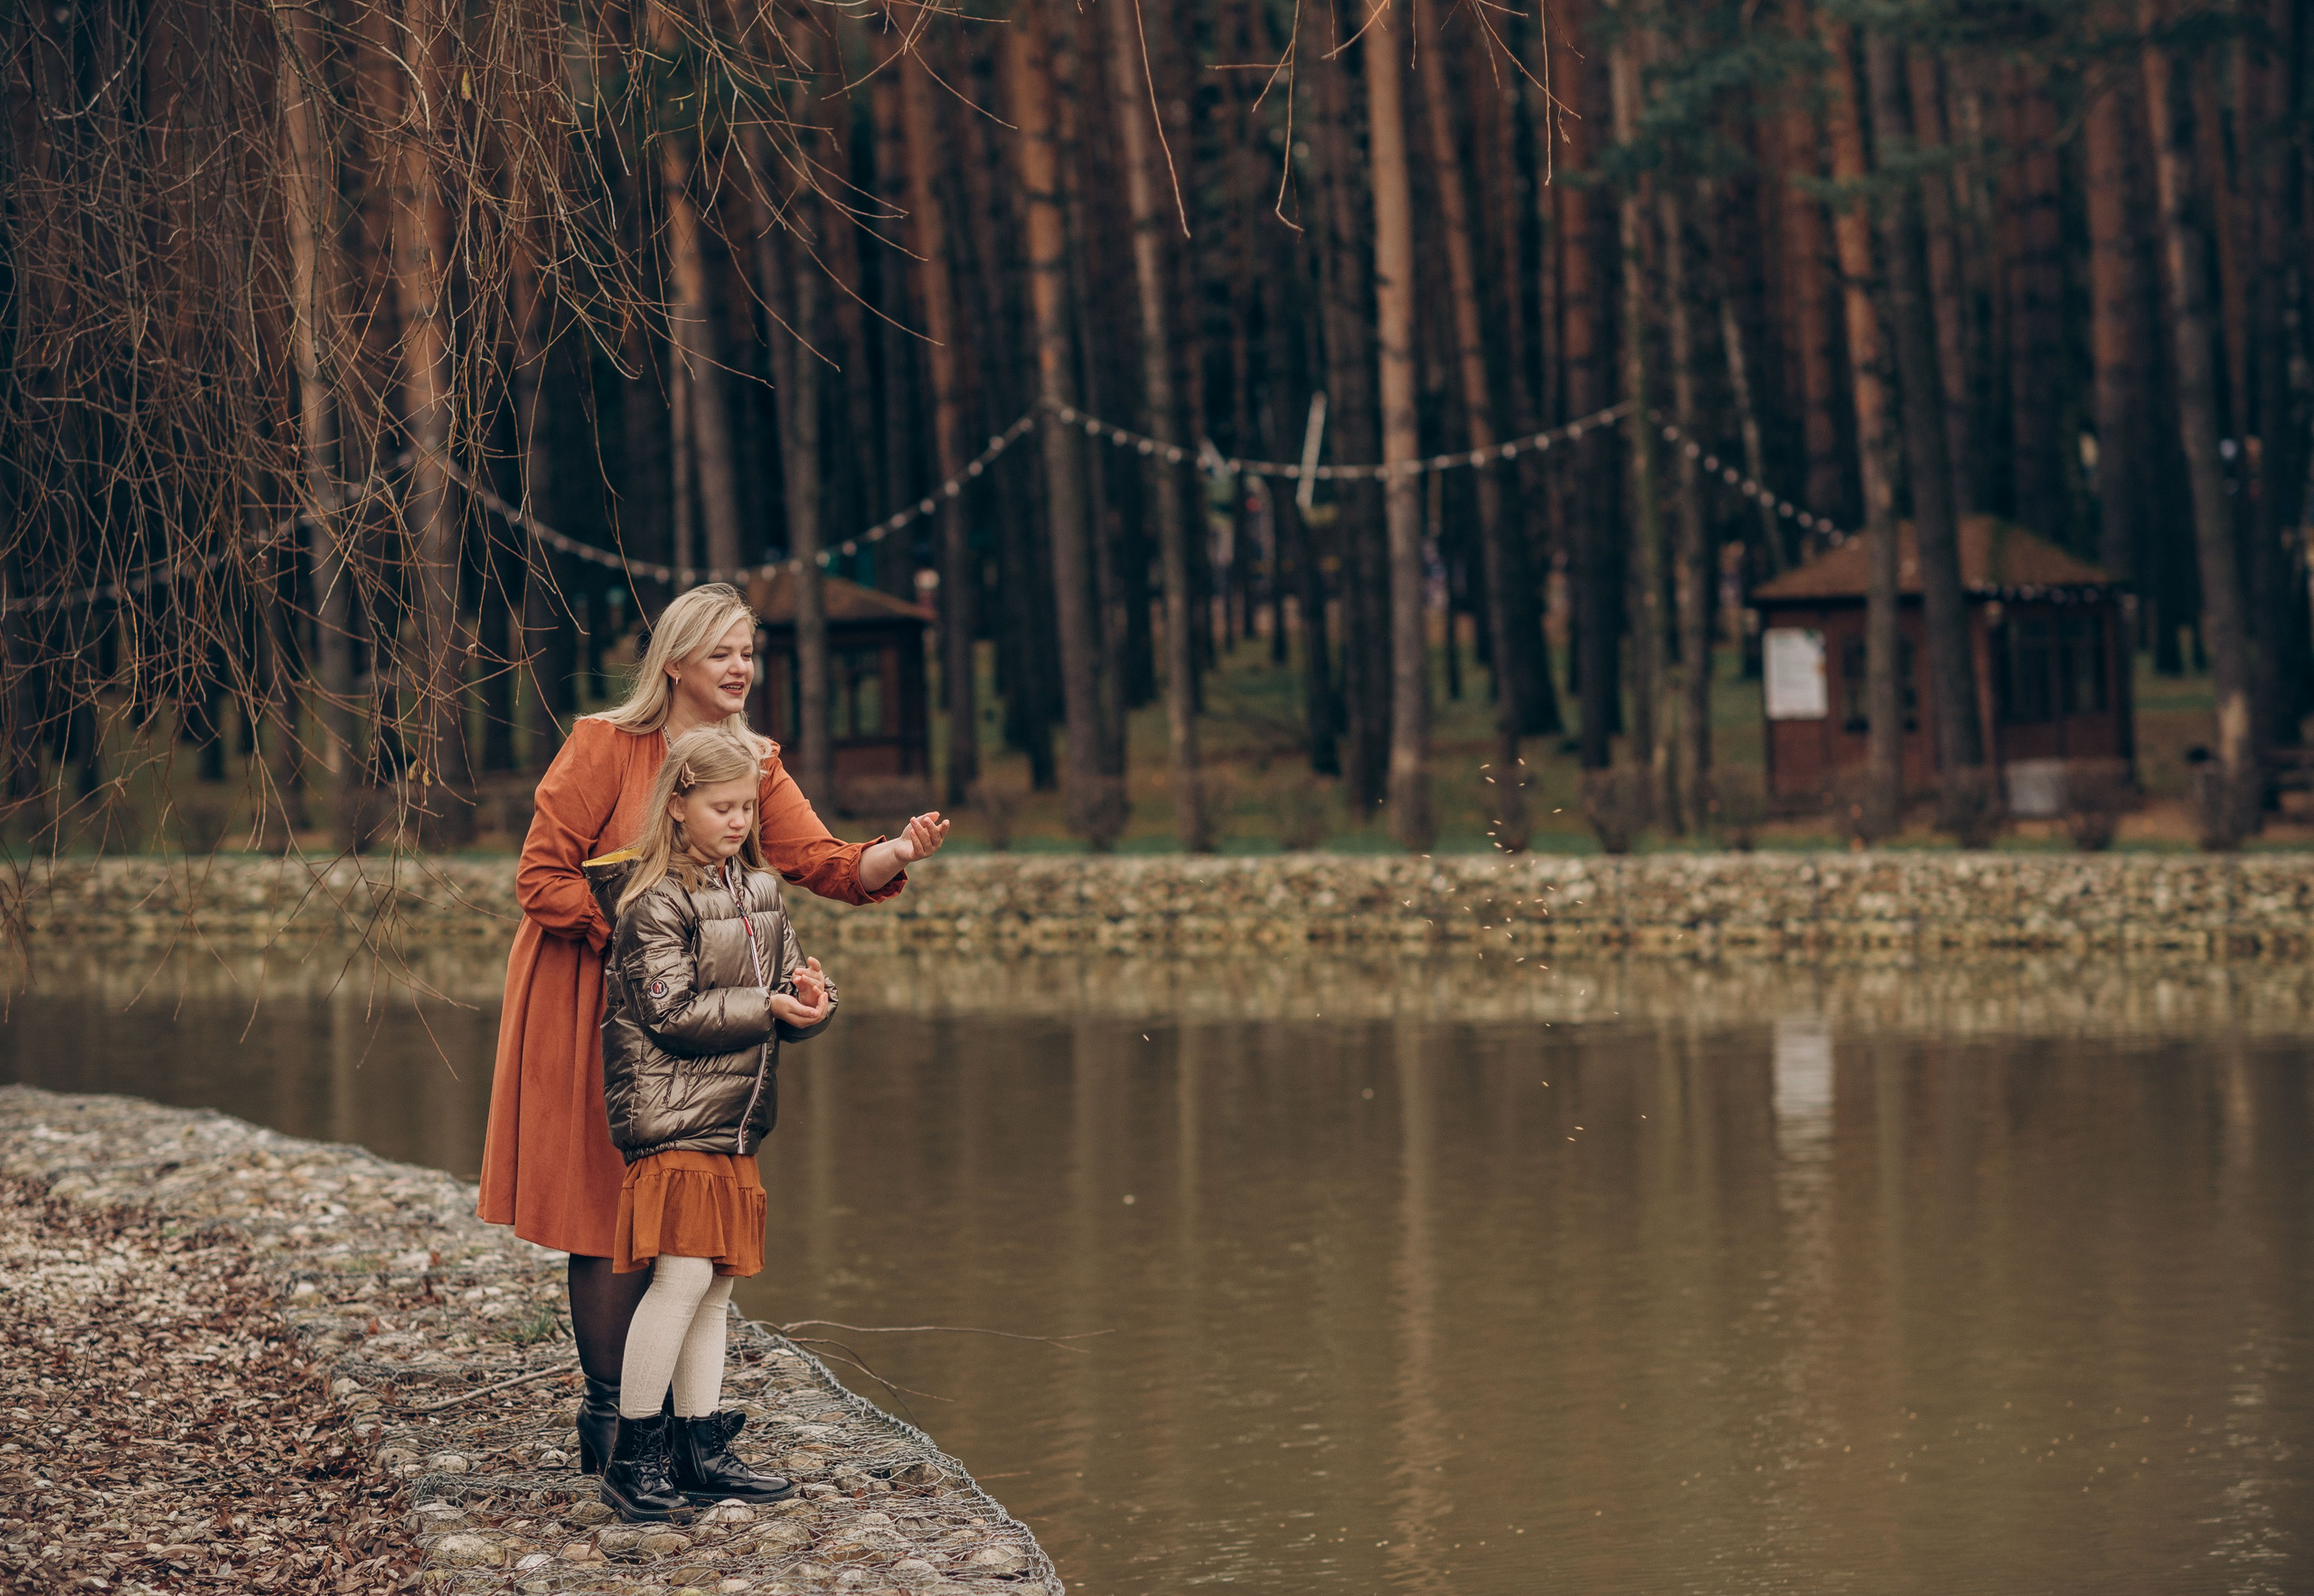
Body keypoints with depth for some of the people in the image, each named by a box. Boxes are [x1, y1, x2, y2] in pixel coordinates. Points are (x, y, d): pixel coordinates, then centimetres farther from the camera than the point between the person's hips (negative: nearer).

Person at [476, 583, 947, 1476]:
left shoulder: (755, 767, 6)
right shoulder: (605, 746, -11)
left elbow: (825, 864, -6)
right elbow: (540, 879, -13)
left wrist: (897, 855, -25)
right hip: (588, 1005, -6)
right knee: (611, 1210, -5)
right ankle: (610, 1414, 2)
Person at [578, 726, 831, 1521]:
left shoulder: (761, 890, 13)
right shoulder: (653, 902, -11)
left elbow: (782, 988, 13)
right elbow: (674, 1014, -15)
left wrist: (810, 998, -9)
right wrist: (766, 1008, -16)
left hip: (735, 1119, 8)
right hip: (672, 1118, -8)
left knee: (715, 1284, 10)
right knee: (682, 1276, -13)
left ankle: (698, 1450, 17)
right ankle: (630, 1458, -5)